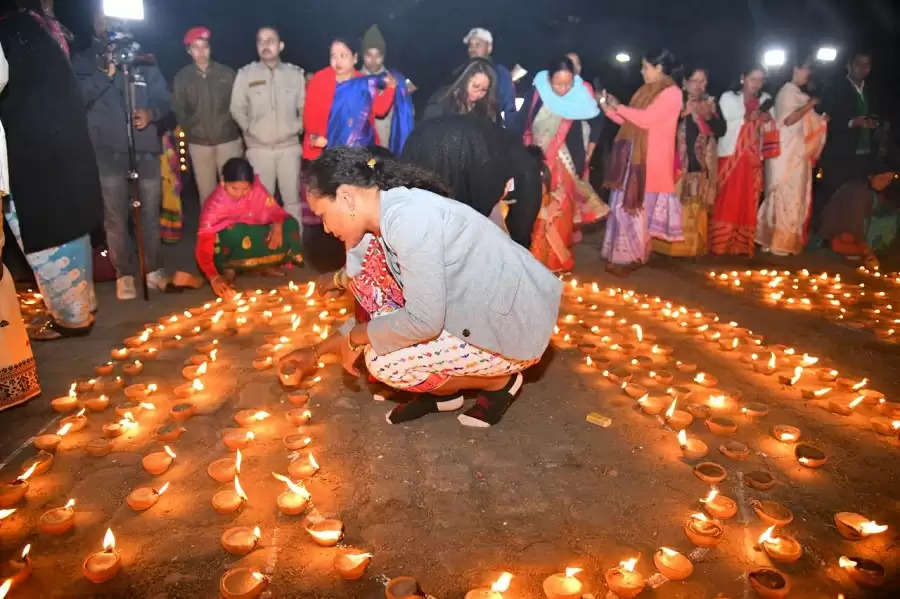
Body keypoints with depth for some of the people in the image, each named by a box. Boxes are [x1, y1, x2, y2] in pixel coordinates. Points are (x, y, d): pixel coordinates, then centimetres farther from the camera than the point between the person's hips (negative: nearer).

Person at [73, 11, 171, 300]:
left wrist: (152, 113, -16)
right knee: (116, 216, 1)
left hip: (146, 148, 1)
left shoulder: (143, 60, 11)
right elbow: (77, 98, -7)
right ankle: (124, 274, 13)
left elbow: (164, 99, 5)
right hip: (108, 150, -1)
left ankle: (153, 269, 21)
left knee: (150, 212, 8)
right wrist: (104, 74, -18)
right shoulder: (83, 60, 8)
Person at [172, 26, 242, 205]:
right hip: (199, 143, 2)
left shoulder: (227, 73, 1)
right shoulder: (182, 77, 4)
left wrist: (241, 135, -2)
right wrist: (191, 130, 1)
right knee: (206, 193, 8)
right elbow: (179, 110, 8)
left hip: (228, 140, -1)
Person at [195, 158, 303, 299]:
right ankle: (229, 269, -12)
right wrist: (214, 278, -48)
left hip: (254, 239, 4)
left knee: (290, 225, -19)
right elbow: (203, 247, -32)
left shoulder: (256, 188, -18)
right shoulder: (215, 205, -27)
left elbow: (275, 210, -6)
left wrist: (277, 226, -31)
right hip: (227, 249, -3)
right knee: (235, 232, -39)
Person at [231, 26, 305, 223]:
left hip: (289, 146, 1)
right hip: (258, 147, -1)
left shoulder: (295, 73, 5)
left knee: (292, 197, 8)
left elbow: (304, 106, 10)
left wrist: (298, 127, 0)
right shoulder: (245, 74, 1)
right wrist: (250, 129, -1)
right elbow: (237, 108, 7)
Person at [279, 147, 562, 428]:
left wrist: (355, 337, -9)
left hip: (515, 327, -9)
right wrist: (317, 351, 20)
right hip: (479, 311, 9)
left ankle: (499, 381, 6)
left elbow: (424, 320, -26)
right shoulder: (389, 217, 6)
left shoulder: (407, 218, -24)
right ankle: (442, 389, 12)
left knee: (383, 362, -13)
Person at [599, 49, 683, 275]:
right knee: (624, 206, 7)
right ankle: (625, 254, 15)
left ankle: (632, 257, 10)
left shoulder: (672, 92, -10)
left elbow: (646, 119, -21)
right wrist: (608, 109, 5)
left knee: (636, 208, -3)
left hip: (649, 160, -7)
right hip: (631, 156, 8)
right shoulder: (645, 90, 15)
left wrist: (619, 106, -10)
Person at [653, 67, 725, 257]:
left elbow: (721, 130, 3)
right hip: (679, 162, -2)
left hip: (703, 163, 3)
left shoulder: (711, 103, 11)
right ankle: (670, 244, 2)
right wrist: (684, 112, -17)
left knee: (697, 206, 2)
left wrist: (708, 115, -11)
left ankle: (695, 245, 9)